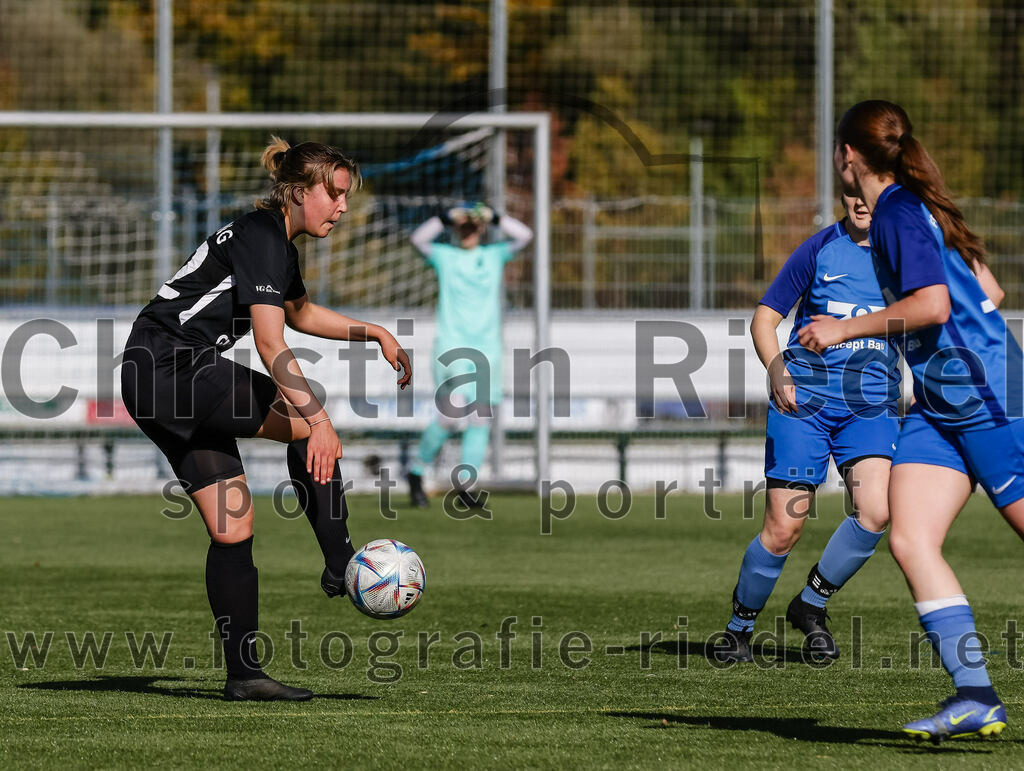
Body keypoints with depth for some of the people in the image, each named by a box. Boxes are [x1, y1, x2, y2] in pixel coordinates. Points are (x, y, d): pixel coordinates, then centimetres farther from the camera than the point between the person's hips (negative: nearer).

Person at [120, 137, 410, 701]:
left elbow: (300, 313, 37)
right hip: (168, 369, -10)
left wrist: (372, 333, 26)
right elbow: (271, 343, -26)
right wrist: (318, 421, -34)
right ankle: (342, 566, -13)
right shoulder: (261, 237, -15)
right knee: (307, 427, -16)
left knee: (232, 526, 5)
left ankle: (243, 673, 4)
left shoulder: (279, 243, 15)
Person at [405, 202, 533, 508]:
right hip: (451, 345, -4)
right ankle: (416, 471, 0)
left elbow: (524, 235, 7)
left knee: (481, 419, -1)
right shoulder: (444, 256, 10)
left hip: (487, 349, 4)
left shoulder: (494, 256, 16)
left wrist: (493, 217, -3)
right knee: (452, 415, -17)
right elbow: (419, 238, -6)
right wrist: (447, 218, -15)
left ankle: (465, 484, 3)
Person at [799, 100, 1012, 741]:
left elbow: (933, 304, -22)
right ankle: (975, 697, -12)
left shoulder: (901, 212, -12)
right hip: (939, 403, 9)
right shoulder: (897, 212, 16)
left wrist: (846, 329, -14)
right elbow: (989, 291, 20)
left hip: (987, 394, -9)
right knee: (910, 541, -5)